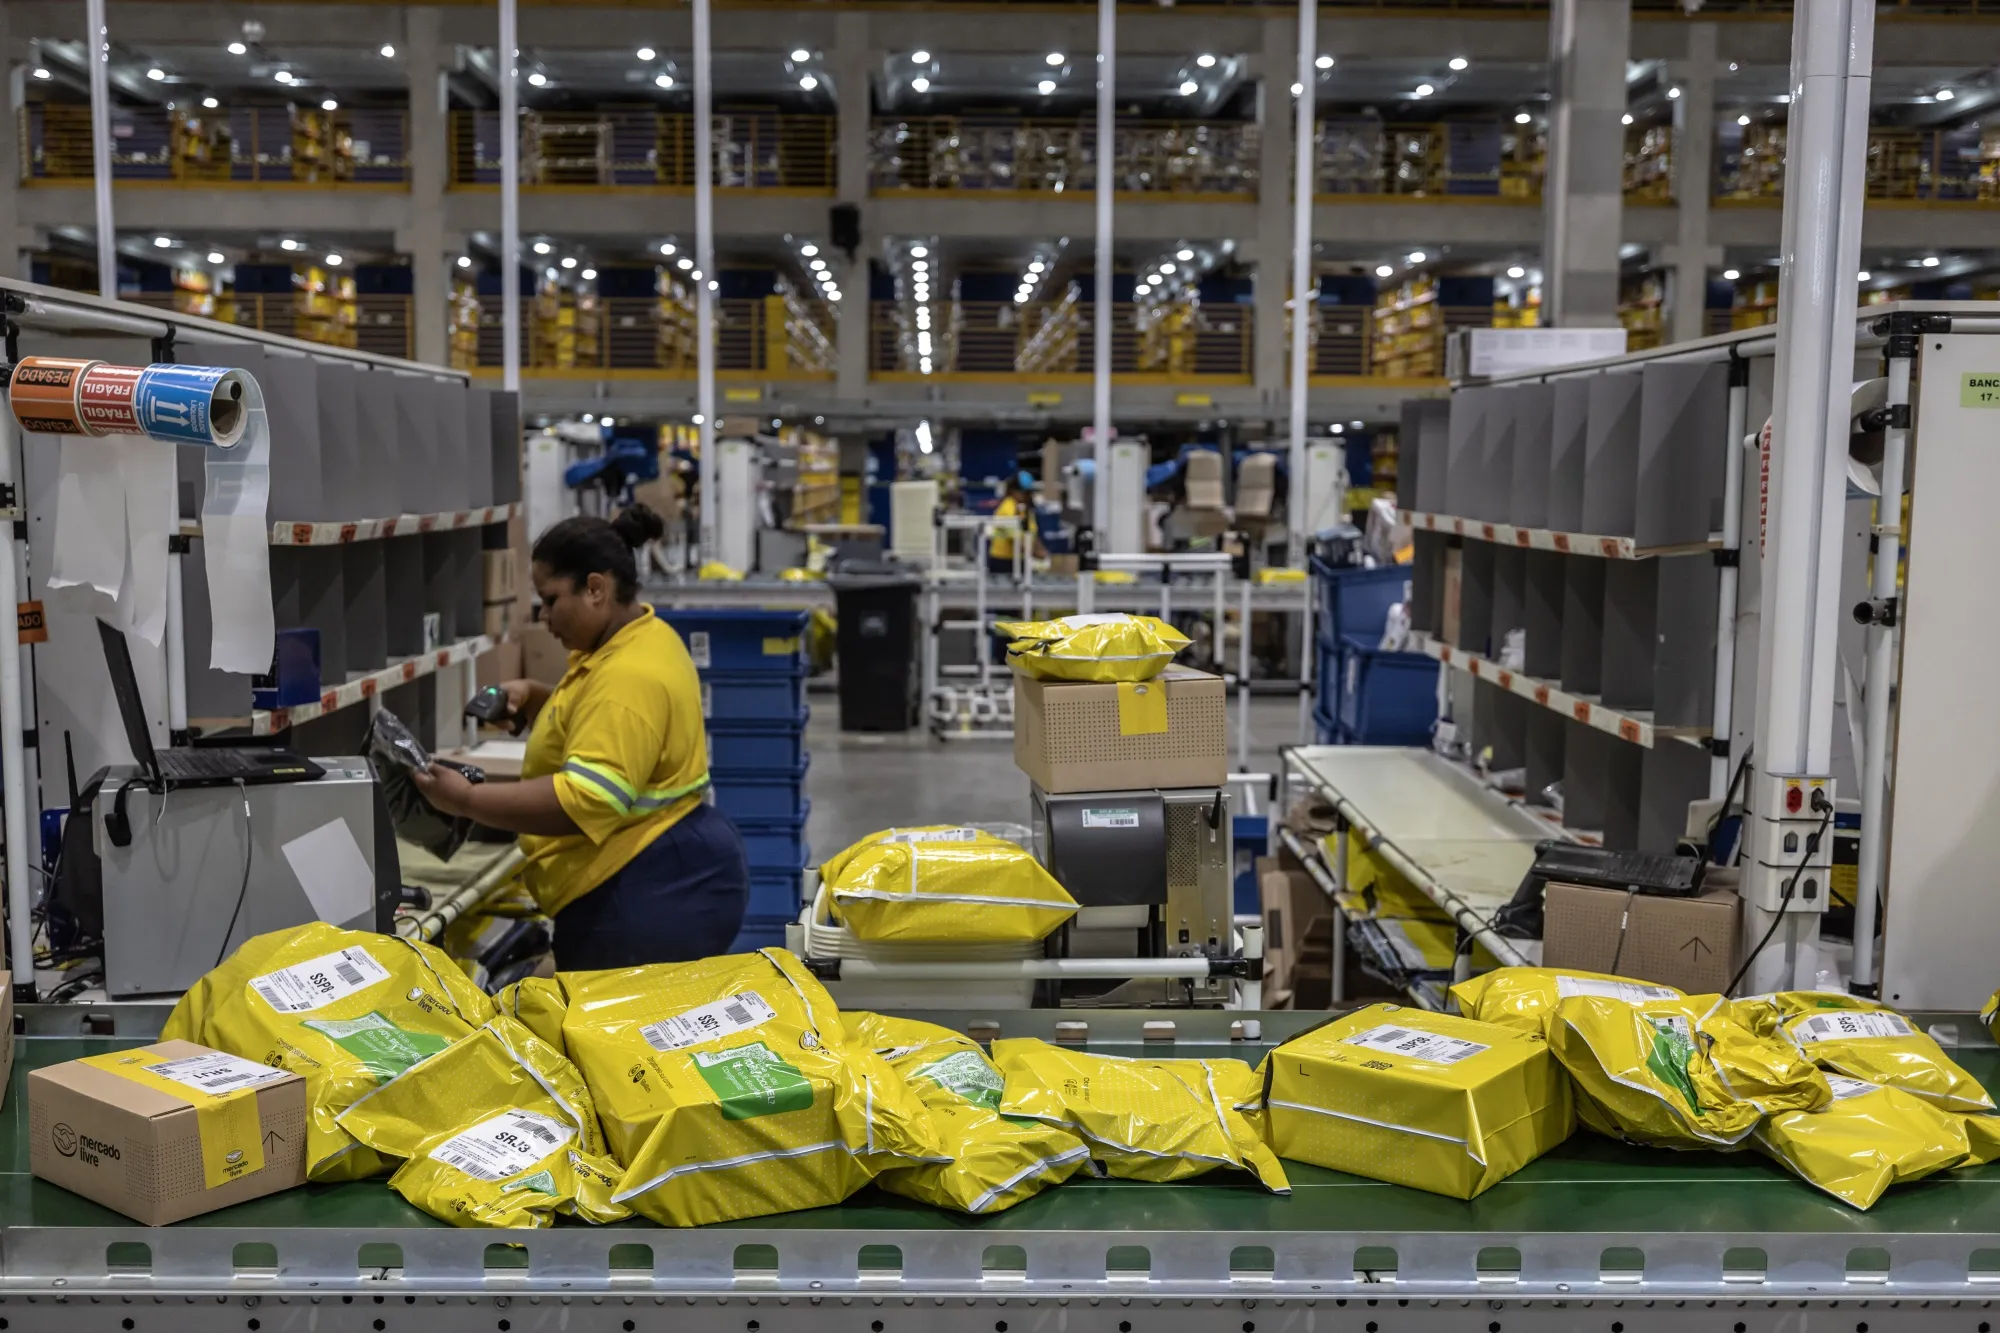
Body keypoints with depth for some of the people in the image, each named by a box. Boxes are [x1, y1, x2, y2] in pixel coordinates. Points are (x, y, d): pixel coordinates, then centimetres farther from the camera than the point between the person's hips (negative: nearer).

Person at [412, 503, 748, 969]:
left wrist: (467, 801, -23)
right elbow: (600, 723, 29)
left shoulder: (630, 674, -20)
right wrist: (533, 698, 11)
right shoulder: (630, 643, 13)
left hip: (653, 894, -11)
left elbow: (584, 799, -27)